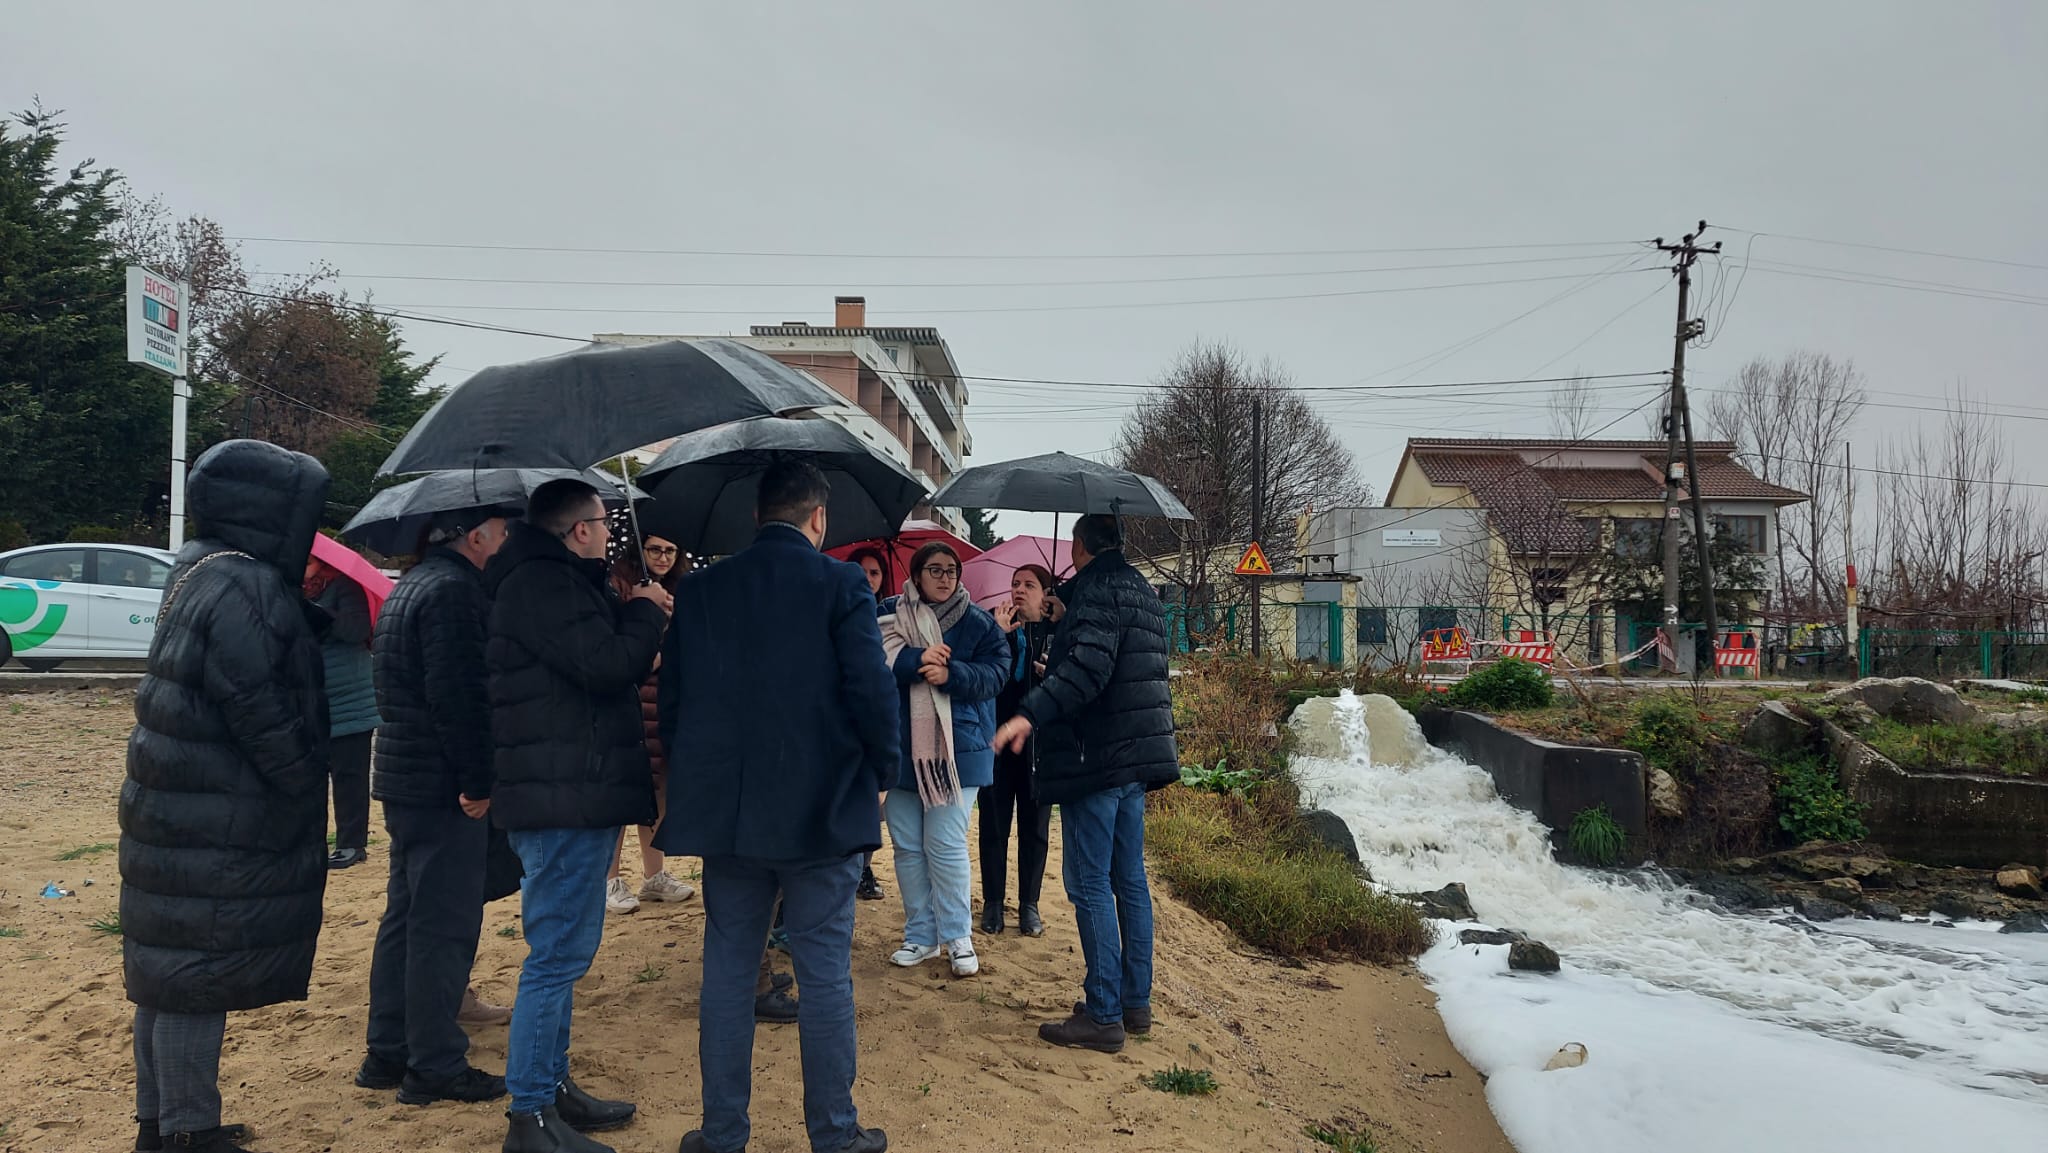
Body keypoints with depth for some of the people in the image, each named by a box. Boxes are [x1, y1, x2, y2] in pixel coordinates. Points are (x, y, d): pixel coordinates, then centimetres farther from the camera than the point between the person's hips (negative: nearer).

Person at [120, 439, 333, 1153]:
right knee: (198, 972, 0)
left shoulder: (201, 572, 11)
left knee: (167, 968, 17)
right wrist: (305, 788, -13)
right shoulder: (245, 590, -21)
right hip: (216, 826, -10)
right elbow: (260, 711, -22)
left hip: (179, 814, 10)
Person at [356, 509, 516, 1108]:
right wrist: (477, 782, -20)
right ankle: (435, 1066, 6)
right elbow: (459, 696, -24)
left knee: (405, 916, 17)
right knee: (444, 926, -2)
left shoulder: (412, 583, 16)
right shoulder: (453, 590, -18)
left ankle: (388, 1052, 26)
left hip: (405, 778, 11)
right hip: (443, 787, -11)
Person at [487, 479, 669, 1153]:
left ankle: (551, 1088, 30)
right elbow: (610, 666, -23)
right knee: (557, 957, -5)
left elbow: (600, 662, 21)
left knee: (560, 953, 18)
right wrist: (645, 613, -7)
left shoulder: (553, 582, 19)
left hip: (573, 799, 11)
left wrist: (631, 617, 9)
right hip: (568, 801, -11)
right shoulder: (543, 585, -15)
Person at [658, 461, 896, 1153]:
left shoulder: (698, 590, 4)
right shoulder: (840, 585, -9)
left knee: (727, 971, 13)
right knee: (825, 974, 6)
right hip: (823, 810, -3)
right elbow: (872, 691, -13)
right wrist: (879, 773, 2)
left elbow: (671, 698, 6)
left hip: (726, 810, 4)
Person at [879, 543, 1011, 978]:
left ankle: (958, 938, 9)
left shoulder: (978, 623, 5)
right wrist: (917, 659, -23)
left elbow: (995, 672, -5)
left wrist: (950, 674, -19)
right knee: (907, 847, 8)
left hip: (955, 751, -2)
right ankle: (920, 936, 21)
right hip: (901, 750, 2)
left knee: (946, 846, -5)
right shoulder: (890, 615, 6)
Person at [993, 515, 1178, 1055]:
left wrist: (1030, 713, -35)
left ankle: (1103, 1015, -1)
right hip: (1139, 754, 9)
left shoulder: (1097, 590, -12)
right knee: (1130, 879, 14)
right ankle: (1137, 1001, 21)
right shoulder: (1144, 591, 17)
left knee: (1089, 885, -4)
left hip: (1097, 758, -9)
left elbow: (1088, 666, -28)